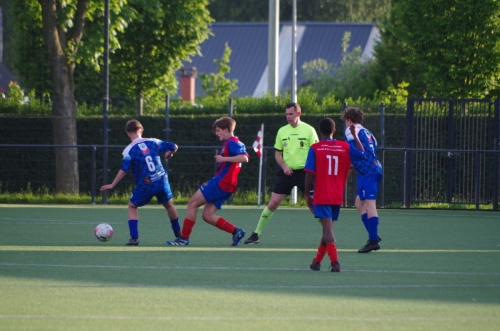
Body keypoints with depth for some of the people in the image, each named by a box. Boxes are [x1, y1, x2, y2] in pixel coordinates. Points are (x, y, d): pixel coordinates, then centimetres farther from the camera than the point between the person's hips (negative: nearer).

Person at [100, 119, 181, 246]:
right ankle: (178, 234, 38)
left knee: (132, 206, 15)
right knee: (169, 205, 26)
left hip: (145, 185, -3)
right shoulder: (153, 142, 3)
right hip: (162, 181, 3)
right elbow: (174, 147, 7)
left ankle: (134, 238, 0)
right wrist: (169, 154, 30)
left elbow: (123, 170, -13)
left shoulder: (129, 150, -7)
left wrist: (112, 185, -6)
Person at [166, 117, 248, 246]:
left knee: (193, 202, -6)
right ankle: (236, 232, 3)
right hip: (226, 187, 10)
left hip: (220, 182, -10)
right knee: (207, 216, 7)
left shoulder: (232, 142, -8)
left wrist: (223, 158, -22)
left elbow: (244, 158, -24)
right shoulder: (229, 143, 23)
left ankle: (184, 238, -4)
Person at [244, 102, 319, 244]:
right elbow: (277, 153, 13)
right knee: (273, 203, -1)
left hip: (304, 172, -2)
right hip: (286, 173, 2)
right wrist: (284, 166, -5)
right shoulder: (282, 131, 7)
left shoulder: (309, 130, -2)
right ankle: (256, 234, 7)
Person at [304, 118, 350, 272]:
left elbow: (309, 174, -8)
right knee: (328, 227, 18)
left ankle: (335, 262, -26)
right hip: (338, 196, 4)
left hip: (321, 196, -4)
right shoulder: (345, 147, 2)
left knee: (327, 228, -9)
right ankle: (317, 261, 28)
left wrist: (307, 194, 1)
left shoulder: (315, 149, -5)